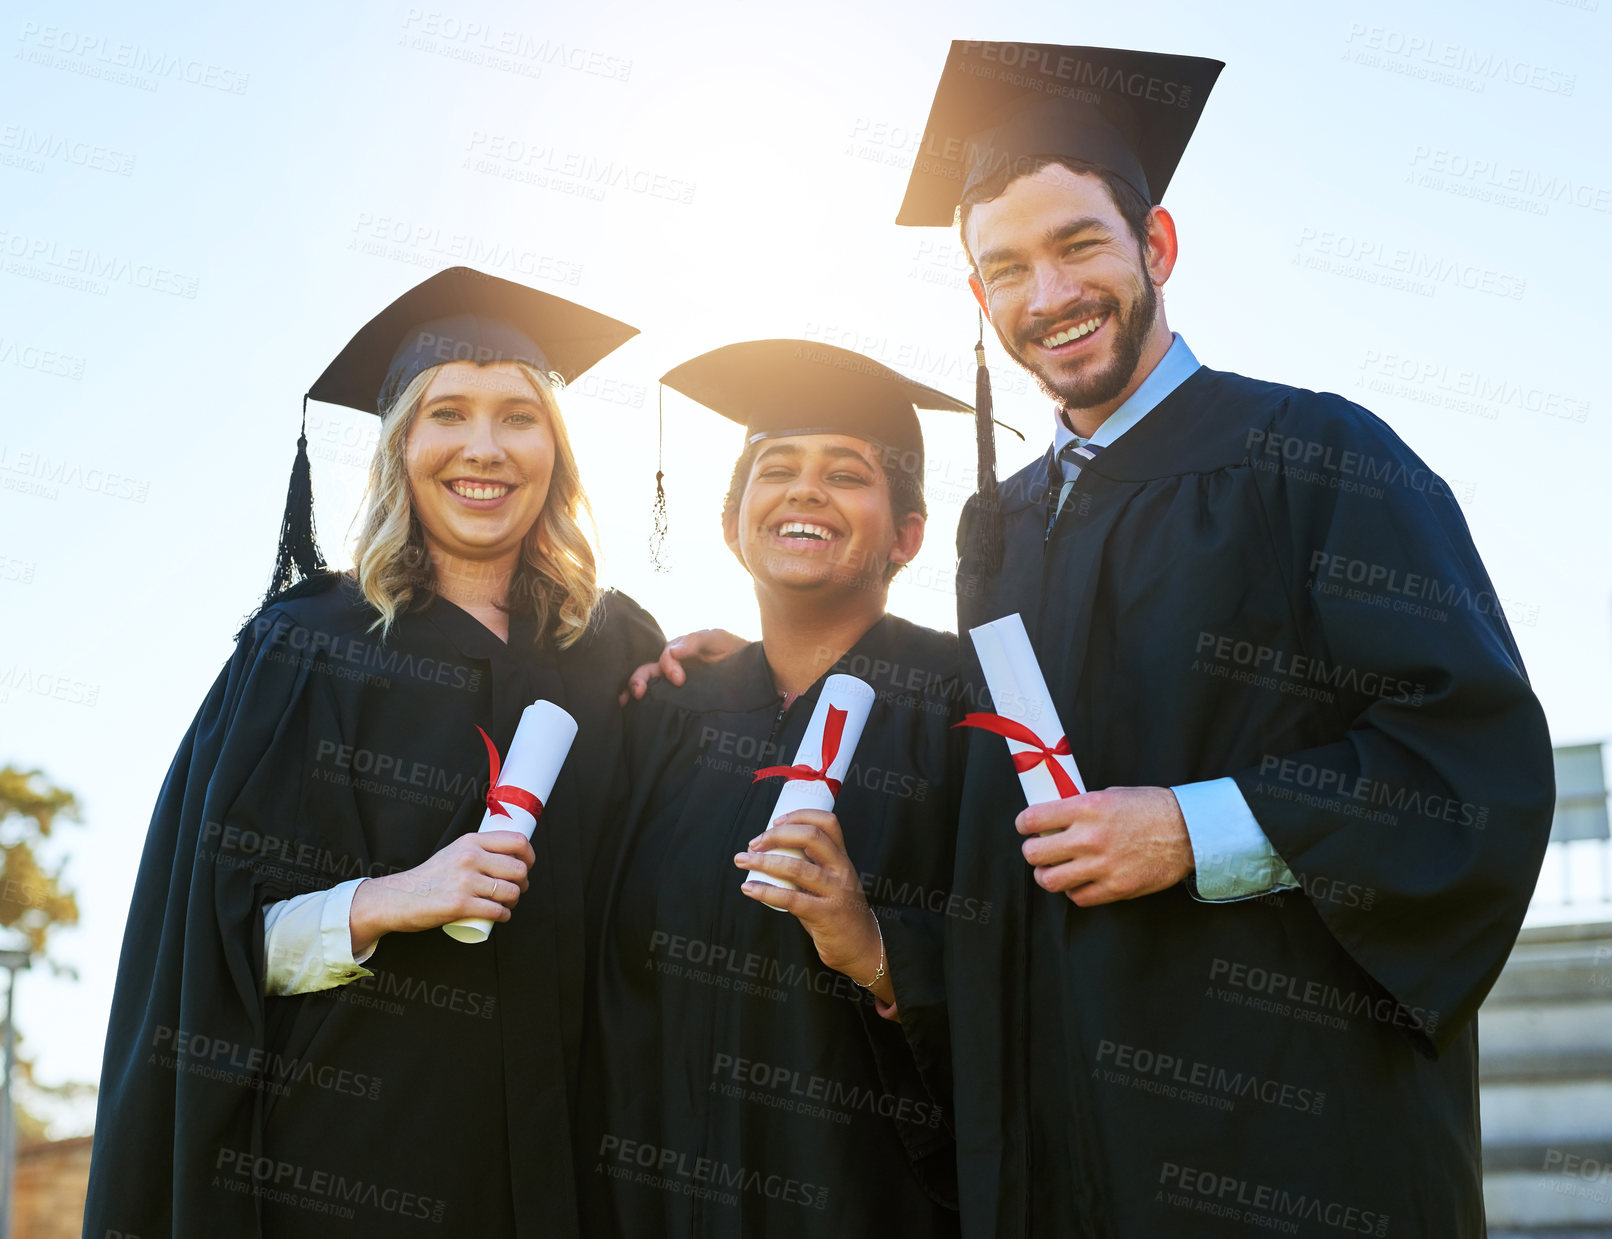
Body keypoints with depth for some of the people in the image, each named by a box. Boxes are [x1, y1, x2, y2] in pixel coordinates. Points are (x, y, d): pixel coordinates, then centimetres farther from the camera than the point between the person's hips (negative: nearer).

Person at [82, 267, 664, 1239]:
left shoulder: (618, 649, 3)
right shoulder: (308, 644, -5)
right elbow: (214, 930, -7)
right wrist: (389, 900, -22)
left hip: (540, 1158, 3)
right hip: (329, 1155, -2)